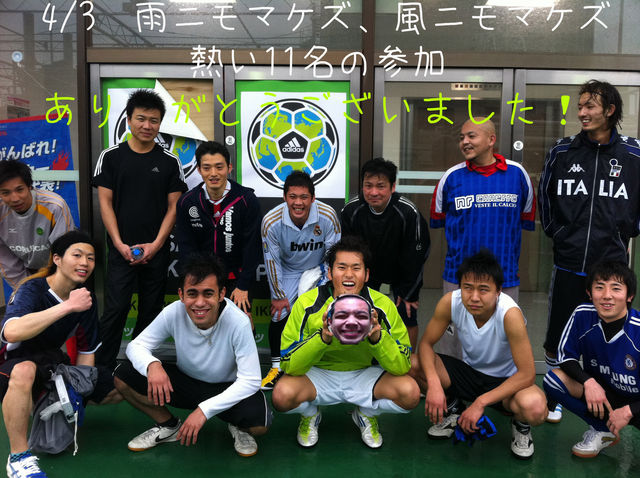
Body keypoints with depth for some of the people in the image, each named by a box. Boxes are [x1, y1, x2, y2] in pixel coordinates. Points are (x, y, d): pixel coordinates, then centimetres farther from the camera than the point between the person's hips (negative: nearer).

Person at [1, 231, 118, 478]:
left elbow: (86, 351, 4)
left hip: (51, 364, 7)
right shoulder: (33, 289, -22)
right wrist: (68, 306, -46)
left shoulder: (87, 299, -3)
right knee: (24, 370, -42)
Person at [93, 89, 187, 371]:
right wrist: (120, 244, -10)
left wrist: (155, 245, -9)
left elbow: (174, 207, 1)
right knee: (115, 310, -3)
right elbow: (105, 203, 0)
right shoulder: (111, 157, 1)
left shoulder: (169, 162, 3)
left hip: (157, 251, 2)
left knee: (151, 310, 9)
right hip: (121, 250, -1)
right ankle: (103, 367, 8)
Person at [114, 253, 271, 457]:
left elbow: (250, 381, -27)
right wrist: (152, 364, -34)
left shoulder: (238, 322, -29)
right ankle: (169, 426, 8)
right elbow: (136, 345, -10)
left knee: (259, 423, -34)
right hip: (184, 381, 3)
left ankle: (238, 428, 6)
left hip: (226, 389, -3)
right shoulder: (174, 312, -21)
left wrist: (204, 410, -34)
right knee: (123, 376, -17)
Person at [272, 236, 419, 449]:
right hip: (318, 374, -1)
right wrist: (323, 337, -36)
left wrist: (377, 337, -34)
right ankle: (310, 416, 9)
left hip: (364, 375, 1)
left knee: (410, 392, -24)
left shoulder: (382, 305, -16)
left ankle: (366, 415, 11)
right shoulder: (307, 304, -19)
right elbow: (290, 365, -20)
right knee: (282, 395, -30)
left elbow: (402, 366, -15)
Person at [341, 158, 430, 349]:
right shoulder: (350, 211, -23)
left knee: (408, 318, -2)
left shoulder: (409, 213, -29)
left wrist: (409, 292, -13)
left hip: (401, 272, -2)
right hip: (365, 271, 2)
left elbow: (415, 256, -18)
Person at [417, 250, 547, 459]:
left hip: (506, 381, -3)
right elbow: (426, 343, -13)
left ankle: (521, 426, 4)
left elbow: (527, 374, -28)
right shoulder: (450, 302, -22)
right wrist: (433, 383, -32)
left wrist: (480, 402, -30)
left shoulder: (510, 314, -31)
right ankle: (451, 409, 9)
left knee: (535, 408, -37)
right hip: (469, 371, 3)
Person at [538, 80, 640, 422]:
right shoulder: (562, 151, 0)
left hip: (612, 266, -1)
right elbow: (544, 197, 12)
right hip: (568, 265, 1)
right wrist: (556, 233, 8)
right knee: (556, 338, 11)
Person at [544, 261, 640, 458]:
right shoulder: (582, 315, -16)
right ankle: (602, 431, 1)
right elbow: (565, 356, -3)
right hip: (600, 391, 4)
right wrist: (588, 381, -20)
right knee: (553, 379, -21)